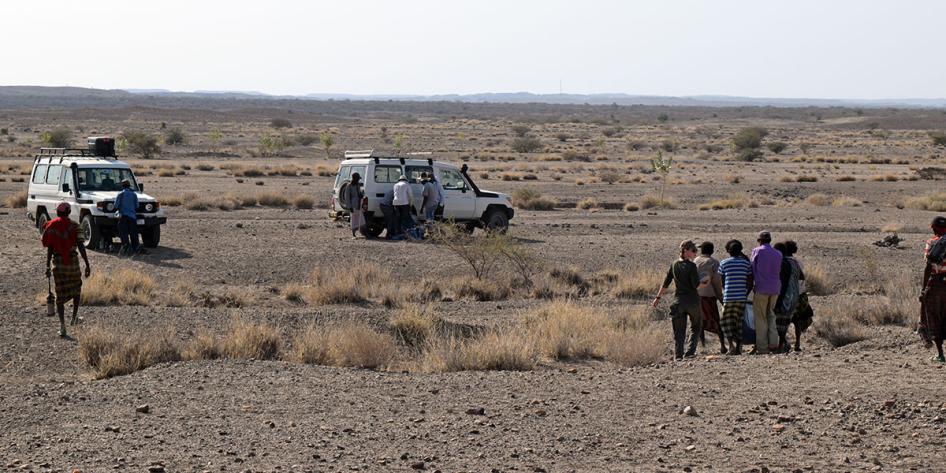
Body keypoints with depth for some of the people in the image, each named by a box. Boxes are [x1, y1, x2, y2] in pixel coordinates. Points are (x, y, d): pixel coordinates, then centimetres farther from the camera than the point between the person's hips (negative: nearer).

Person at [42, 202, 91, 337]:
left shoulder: (51, 226, 2)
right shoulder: (74, 226, -3)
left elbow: (49, 248, -1)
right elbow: (81, 246, -10)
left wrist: (47, 266, 4)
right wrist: (87, 264, -8)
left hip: (57, 261, 1)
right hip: (72, 260, -1)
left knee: (60, 295, 4)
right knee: (76, 288, 24)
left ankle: (62, 325, -6)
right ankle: (74, 317, 27)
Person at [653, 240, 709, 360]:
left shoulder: (674, 265, 4)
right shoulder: (691, 266, -12)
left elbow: (665, 283, 7)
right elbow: (696, 285, -14)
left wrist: (658, 297, 14)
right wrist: (705, 283, 5)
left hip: (678, 300, 4)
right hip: (692, 300, -4)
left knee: (678, 331, 7)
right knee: (696, 327, 13)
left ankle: (678, 355, 0)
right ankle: (690, 351, 0)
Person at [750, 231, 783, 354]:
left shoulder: (757, 251, -5)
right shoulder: (778, 254, 7)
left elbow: (752, 269, 2)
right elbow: (779, 271, 12)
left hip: (761, 288, -4)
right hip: (775, 289, 4)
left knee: (760, 318, 3)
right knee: (771, 315, 17)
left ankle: (762, 348, 2)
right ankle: (773, 342, 3)